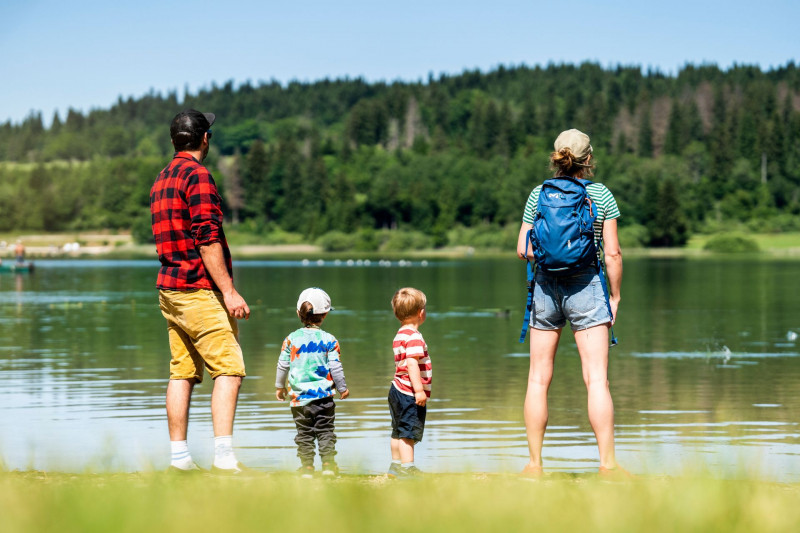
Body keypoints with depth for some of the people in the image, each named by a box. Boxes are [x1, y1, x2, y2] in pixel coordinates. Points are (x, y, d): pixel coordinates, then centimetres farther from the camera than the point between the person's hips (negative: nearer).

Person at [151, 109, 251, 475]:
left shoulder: (161, 180, 18)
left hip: (168, 290, 9)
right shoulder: (198, 175, -10)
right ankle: (224, 458, -21)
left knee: (182, 373, 9)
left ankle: (179, 458, 8)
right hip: (199, 291, -9)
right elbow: (207, 239, -18)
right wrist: (229, 291, -19)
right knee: (229, 370, -11)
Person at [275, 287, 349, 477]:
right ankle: (328, 464, 1)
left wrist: (279, 386, 23)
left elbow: (282, 365, 7)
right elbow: (336, 367, -2)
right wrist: (342, 388, 12)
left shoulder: (291, 339, -1)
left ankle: (307, 466, 7)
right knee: (325, 431, 6)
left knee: (304, 433, 8)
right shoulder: (329, 340, -5)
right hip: (324, 395, -1)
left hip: (299, 396, 1)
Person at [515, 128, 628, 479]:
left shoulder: (538, 195, 3)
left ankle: (534, 463, 9)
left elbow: (523, 250, 1)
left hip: (546, 284, 2)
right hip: (586, 285, -2)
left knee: (539, 379, 7)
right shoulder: (602, 195, -2)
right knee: (597, 379, -5)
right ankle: (607, 462, -9)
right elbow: (613, 253, -4)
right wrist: (615, 295, 6)